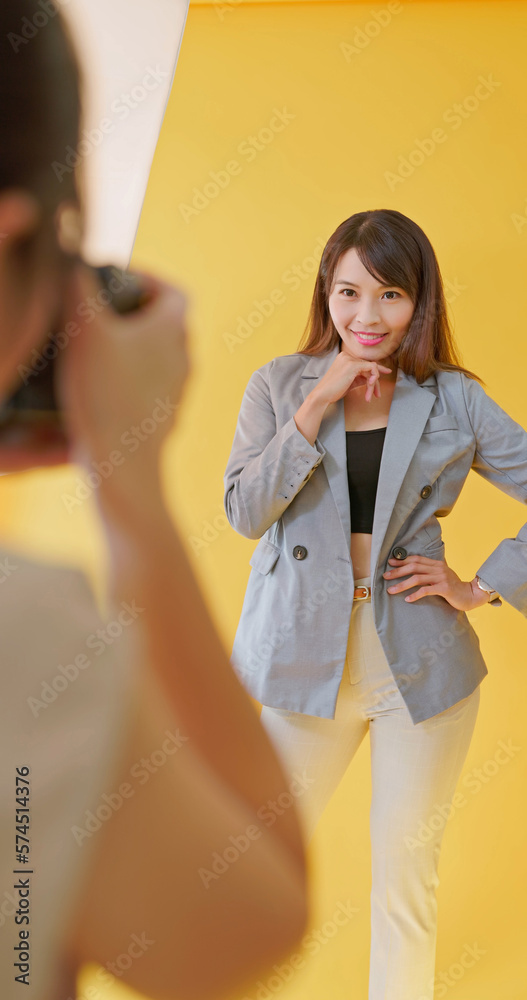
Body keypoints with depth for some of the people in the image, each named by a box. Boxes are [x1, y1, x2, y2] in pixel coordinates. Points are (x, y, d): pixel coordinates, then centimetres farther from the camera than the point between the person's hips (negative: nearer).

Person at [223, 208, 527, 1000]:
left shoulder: (455, 401, -1)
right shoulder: (280, 385, 0)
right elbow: (243, 511, -9)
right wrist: (317, 407, -16)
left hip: (419, 659, 0)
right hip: (309, 652, 0)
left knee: (406, 869, 11)